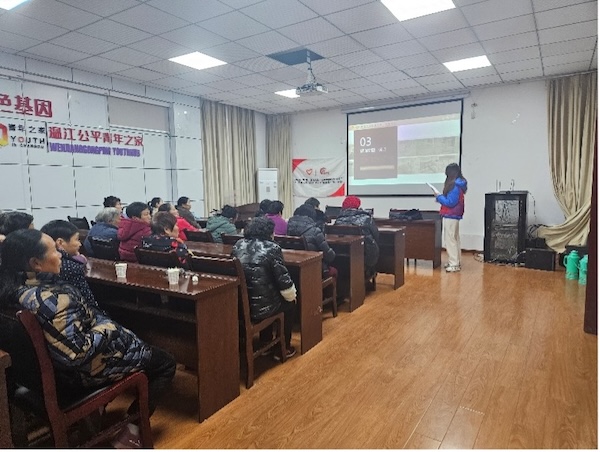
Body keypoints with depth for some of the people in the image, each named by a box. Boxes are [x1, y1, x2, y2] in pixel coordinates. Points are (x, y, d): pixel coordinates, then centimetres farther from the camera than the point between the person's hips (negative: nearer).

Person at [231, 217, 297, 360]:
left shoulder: (238, 245, 6)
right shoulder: (272, 248, -11)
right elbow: (283, 279, -11)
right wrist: (292, 295, 10)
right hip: (261, 307, -6)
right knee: (290, 302, 24)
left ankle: (265, 343, 43)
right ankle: (284, 348, 30)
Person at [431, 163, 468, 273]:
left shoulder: (454, 186, -19)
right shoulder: (458, 185, 10)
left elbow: (450, 203, -20)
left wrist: (439, 196, -11)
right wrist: (441, 197, 5)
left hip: (450, 216, -10)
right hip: (454, 215, 10)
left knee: (450, 240, -5)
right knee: (455, 239, 15)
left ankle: (454, 264, -2)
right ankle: (456, 262, 23)